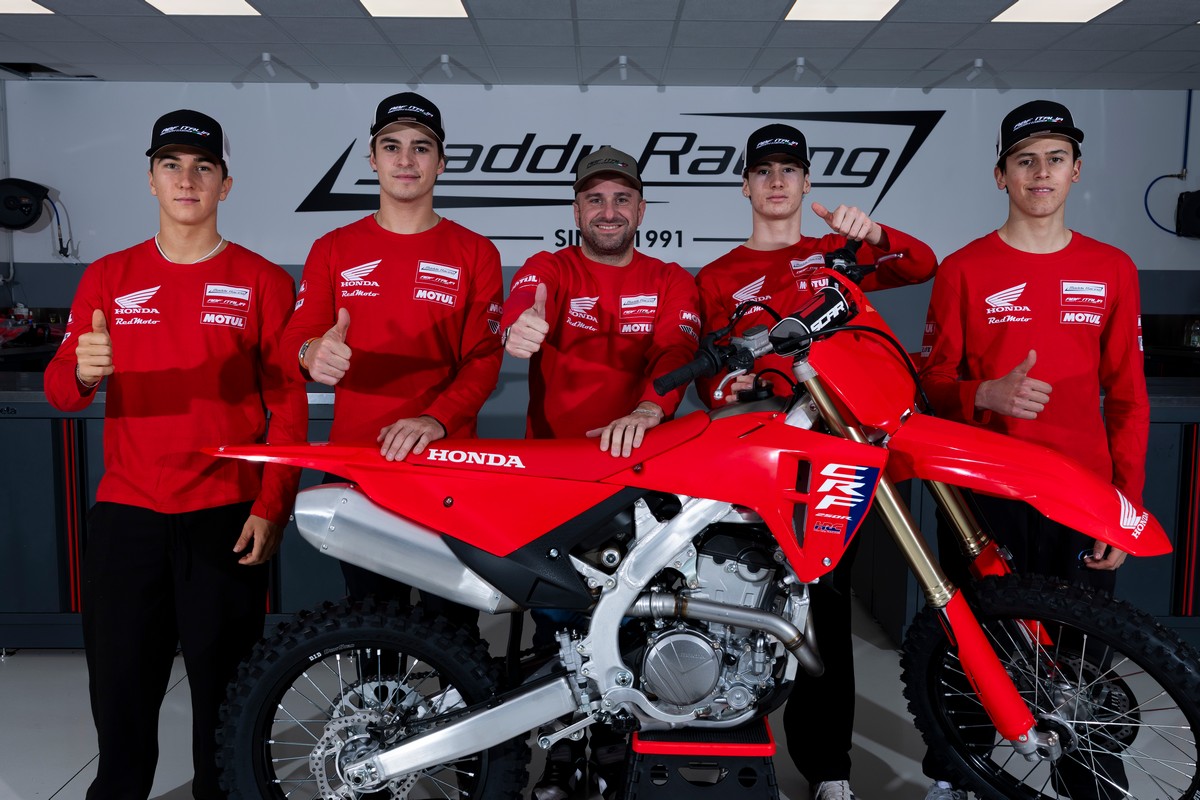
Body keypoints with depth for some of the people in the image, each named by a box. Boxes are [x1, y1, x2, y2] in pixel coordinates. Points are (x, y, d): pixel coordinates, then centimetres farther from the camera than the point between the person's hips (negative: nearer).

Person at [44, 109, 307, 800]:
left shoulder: (263, 281, 2)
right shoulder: (108, 277, 9)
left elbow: (289, 405, -2)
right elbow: (60, 390, 4)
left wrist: (272, 508, -10)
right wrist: (81, 372, -21)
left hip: (228, 518, -2)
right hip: (126, 515, 2)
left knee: (225, 688, 7)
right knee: (120, 686, 11)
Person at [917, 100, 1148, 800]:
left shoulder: (1112, 269, 7)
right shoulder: (964, 270, 2)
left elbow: (1128, 396, 7)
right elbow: (934, 383, 3)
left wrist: (1126, 506, 0)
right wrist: (989, 393, -19)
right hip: (981, 491, -1)